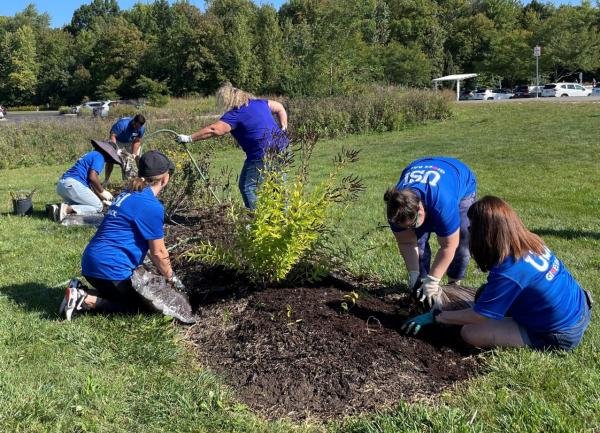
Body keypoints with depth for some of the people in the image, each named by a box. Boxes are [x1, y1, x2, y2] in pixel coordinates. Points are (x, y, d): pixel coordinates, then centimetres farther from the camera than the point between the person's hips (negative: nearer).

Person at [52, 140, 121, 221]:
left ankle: (58, 209, -7)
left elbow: (92, 184, 30)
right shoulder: (99, 156, 1)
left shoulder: (90, 155, 30)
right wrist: (103, 192, 1)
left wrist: (102, 199, 34)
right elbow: (92, 177, -14)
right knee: (98, 206, -2)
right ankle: (68, 209, -23)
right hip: (73, 184, -9)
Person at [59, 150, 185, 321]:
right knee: (138, 306, 9)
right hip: (109, 267, -9)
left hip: (91, 261, 9)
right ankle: (86, 301, -6)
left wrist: (162, 270, 27)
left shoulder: (129, 194, 14)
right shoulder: (151, 206, -15)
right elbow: (158, 252, -10)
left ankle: (81, 292, 6)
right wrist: (171, 277, 9)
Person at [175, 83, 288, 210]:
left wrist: (189, 138, -16)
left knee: (247, 187, 1)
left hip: (262, 156, -9)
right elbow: (279, 107, 22)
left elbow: (214, 130, -20)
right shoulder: (258, 102, 12)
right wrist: (283, 129, 19)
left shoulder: (236, 114, -11)